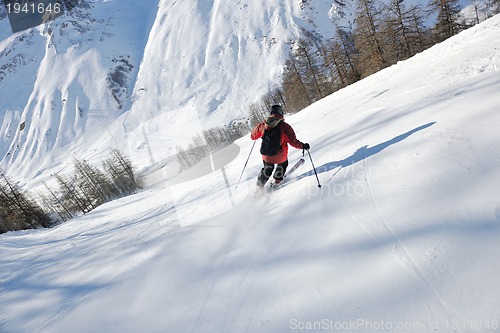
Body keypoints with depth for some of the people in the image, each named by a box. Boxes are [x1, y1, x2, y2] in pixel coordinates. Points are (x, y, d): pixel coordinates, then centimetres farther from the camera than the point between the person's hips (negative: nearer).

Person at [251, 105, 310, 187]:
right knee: (283, 164, 32)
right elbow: (293, 142, -16)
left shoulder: (263, 125, -5)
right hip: (280, 157, -3)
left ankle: (259, 186, 33)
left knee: (267, 169, 30)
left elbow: (253, 136, 8)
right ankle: (277, 180, 44)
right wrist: (303, 146, 1)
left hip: (266, 156, 3)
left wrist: (259, 127, 27)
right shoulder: (285, 126, -16)